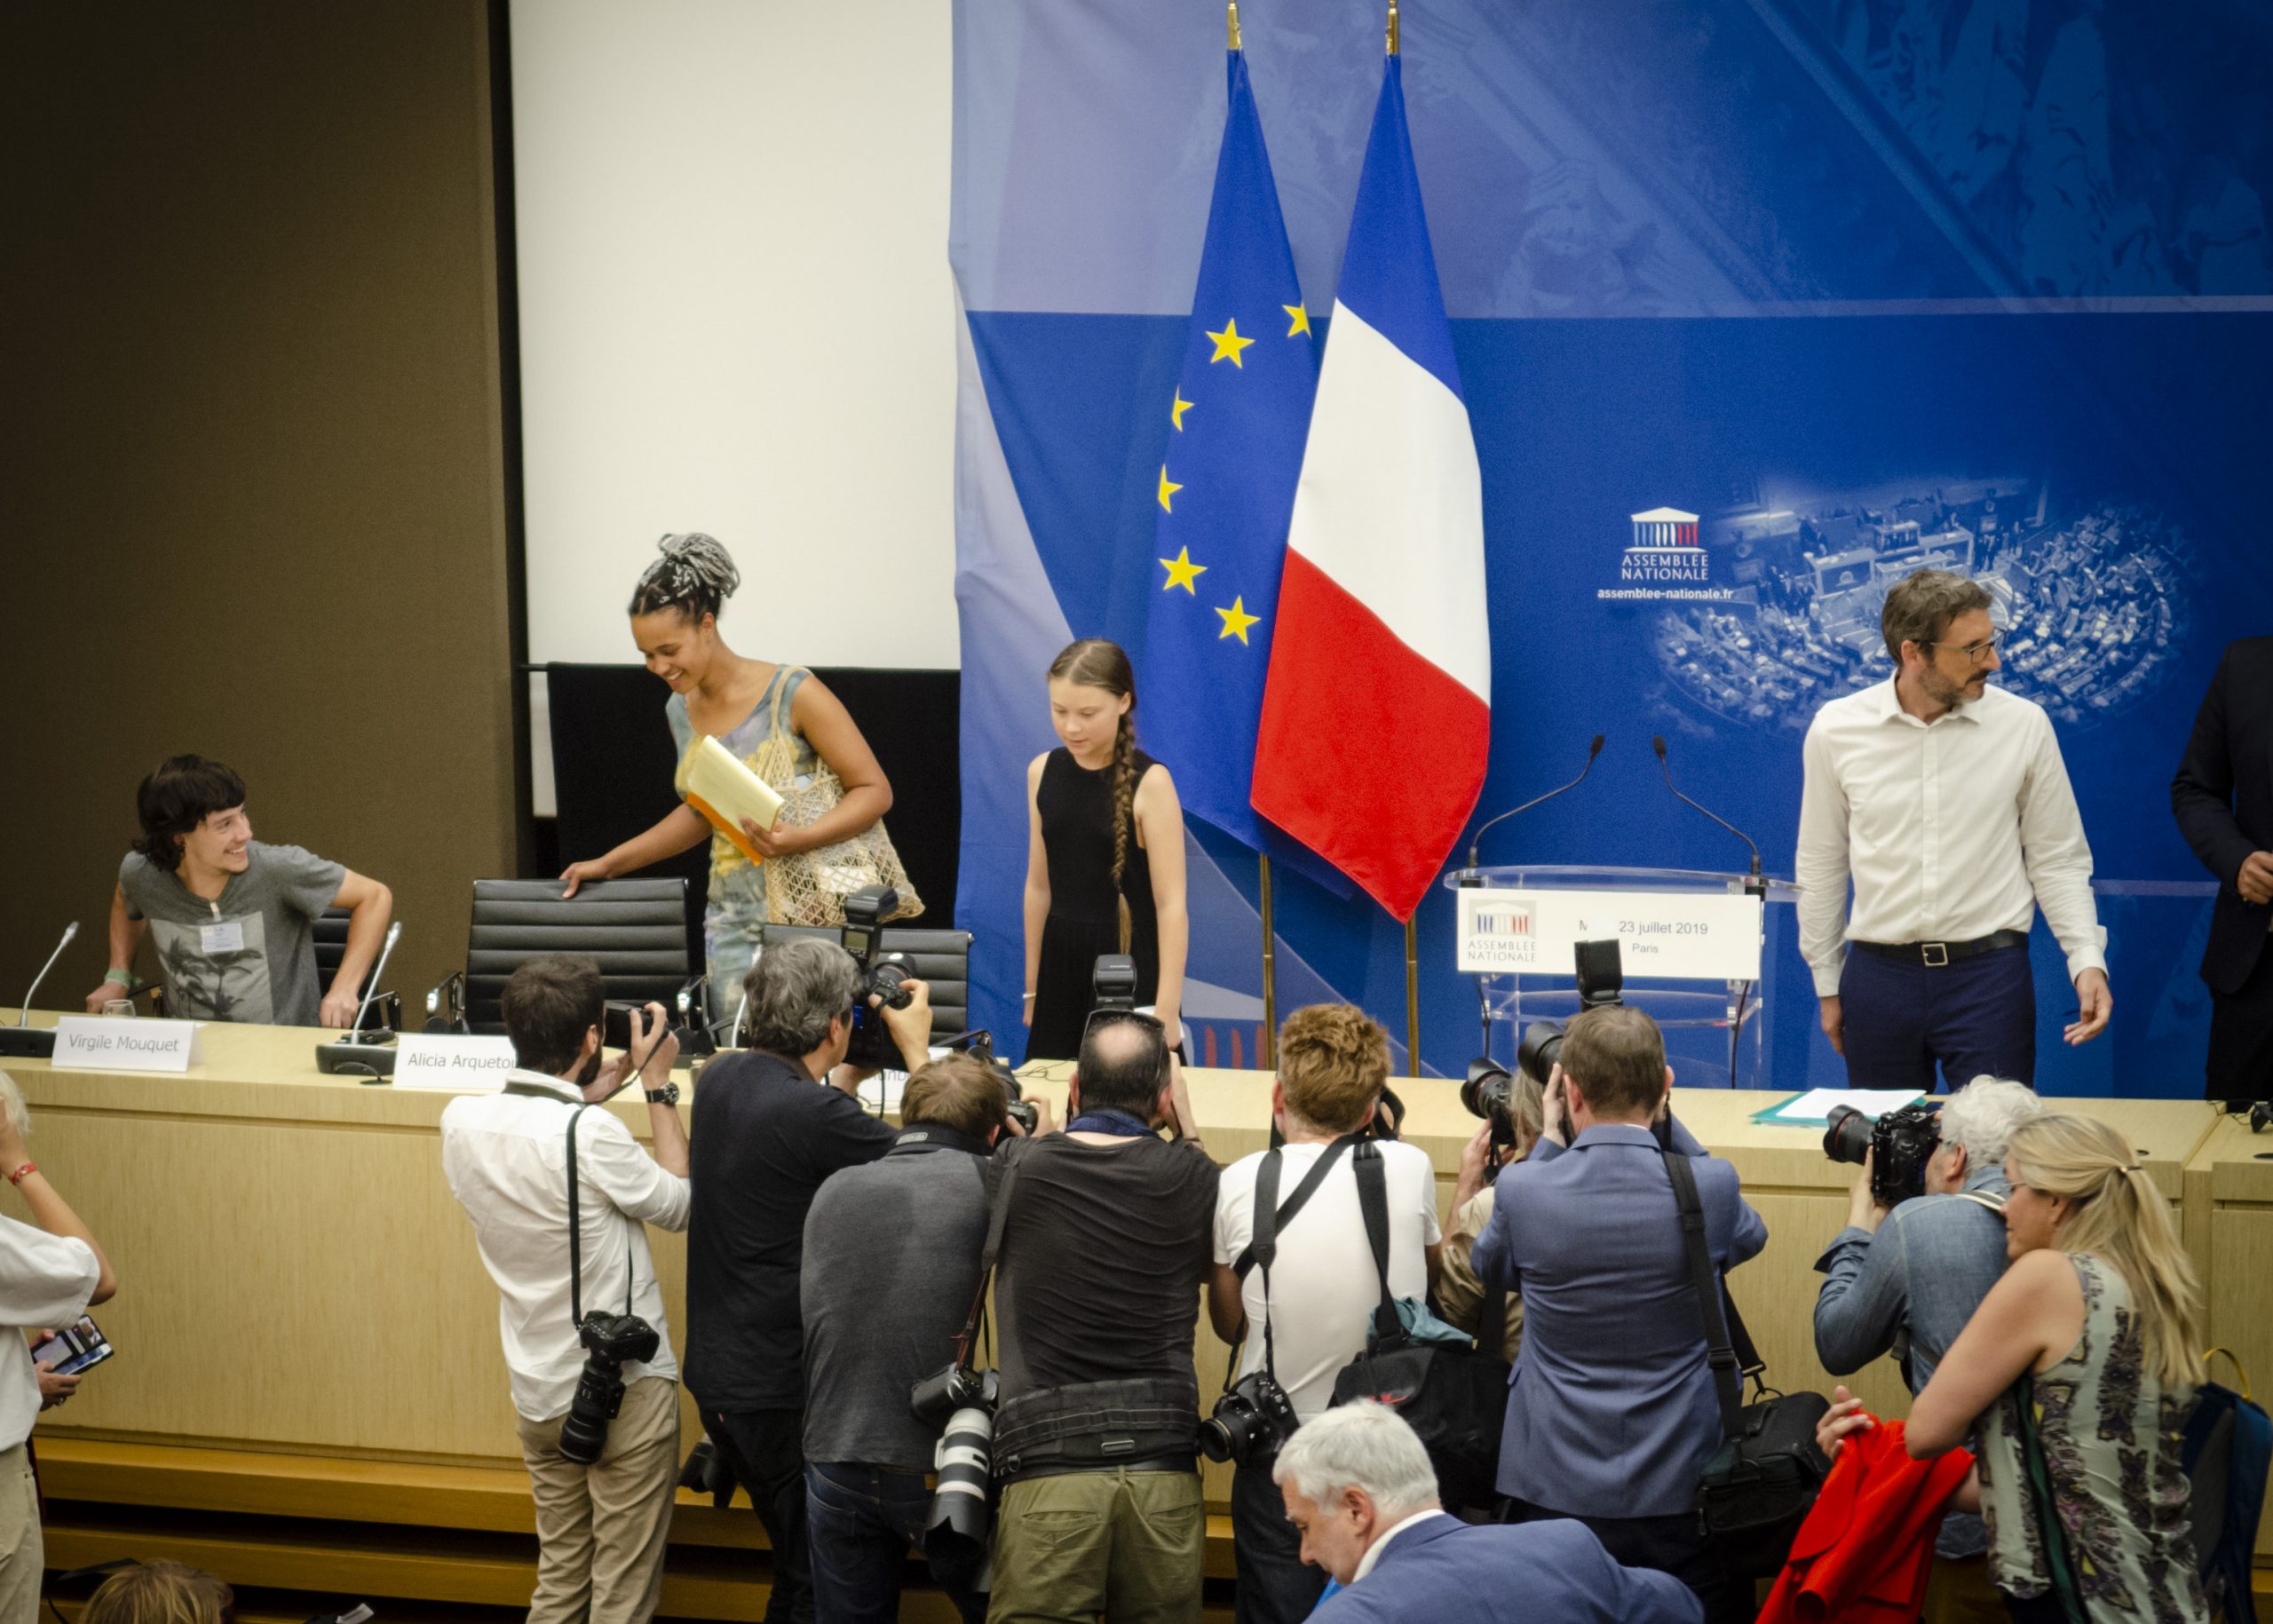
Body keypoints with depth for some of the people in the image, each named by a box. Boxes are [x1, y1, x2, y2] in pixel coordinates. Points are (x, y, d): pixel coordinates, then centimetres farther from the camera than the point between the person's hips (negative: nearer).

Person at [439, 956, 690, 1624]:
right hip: (625, 1391, -6)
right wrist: (657, 1086, -2)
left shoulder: (462, 1121, -5)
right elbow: (679, 1204, -7)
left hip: (538, 1392, 7)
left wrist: (588, 1094, 14)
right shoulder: (592, 1135, -24)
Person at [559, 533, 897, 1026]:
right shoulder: (680, 710, 9)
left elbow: (875, 791, -8)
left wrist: (800, 838, -23)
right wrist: (611, 863, 20)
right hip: (733, 920, 5)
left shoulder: (793, 694, -11)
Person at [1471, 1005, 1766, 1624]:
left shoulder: (1522, 1190, -11)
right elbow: (1750, 1235, 14)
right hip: (1682, 1493, 0)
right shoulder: (1710, 1187, -12)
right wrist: (1664, 1122, 11)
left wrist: (1549, 1141, 14)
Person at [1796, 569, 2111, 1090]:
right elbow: (1820, 867, 9)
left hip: (1990, 972, -1)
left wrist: (2087, 960, -7)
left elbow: (2058, 860, 5)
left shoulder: (2023, 725, -2)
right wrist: (1827, 985, 12)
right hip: (1879, 975, 1)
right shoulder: (1836, 729, -1)